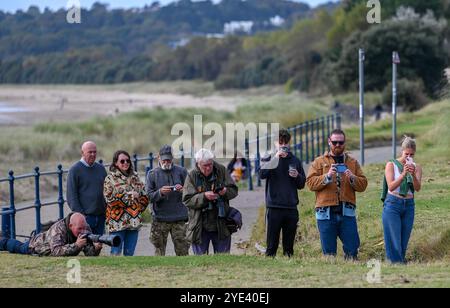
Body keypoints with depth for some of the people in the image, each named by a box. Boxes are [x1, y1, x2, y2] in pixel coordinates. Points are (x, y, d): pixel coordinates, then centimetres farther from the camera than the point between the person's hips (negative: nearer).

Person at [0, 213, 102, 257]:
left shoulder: (85, 229, -32)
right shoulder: (58, 229, -48)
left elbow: (90, 252, -32)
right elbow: (56, 251, -58)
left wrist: (96, 248, -55)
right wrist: (76, 245, -66)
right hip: (35, 245, -5)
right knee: (19, 247, 29)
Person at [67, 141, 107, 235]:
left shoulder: (101, 169, 14)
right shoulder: (74, 170, -3)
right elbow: (71, 196, -7)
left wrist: (107, 211, 11)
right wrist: (80, 214, -13)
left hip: (101, 216, 6)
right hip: (85, 216, -5)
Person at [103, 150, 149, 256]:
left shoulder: (135, 177, 15)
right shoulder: (110, 179, 0)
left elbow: (144, 197, 15)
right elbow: (110, 199, -10)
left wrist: (138, 210, 3)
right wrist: (128, 196, -12)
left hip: (134, 222, 5)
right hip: (118, 222, -5)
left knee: (129, 253, 7)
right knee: (116, 253, -6)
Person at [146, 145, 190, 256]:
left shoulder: (182, 172, 6)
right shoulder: (152, 174, 6)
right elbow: (149, 196, -1)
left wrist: (182, 190, -13)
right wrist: (160, 192, -20)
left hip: (179, 218, 0)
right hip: (160, 219, 0)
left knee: (182, 250, 0)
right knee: (159, 250, 3)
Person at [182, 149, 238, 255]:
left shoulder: (221, 170, 1)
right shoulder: (192, 176, -5)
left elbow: (234, 190, 3)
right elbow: (187, 200, -11)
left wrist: (226, 192, -19)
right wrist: (204, 196, -26)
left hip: (221, 225, 1)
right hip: (200, 227, -1)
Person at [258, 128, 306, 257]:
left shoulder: (295, 161, 13)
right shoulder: (268, 158, 5)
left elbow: (302, 184, 16)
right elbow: (262, 174, -15)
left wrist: (297, 176, -5)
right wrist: (276, 158, -19)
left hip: (291, 208, 3)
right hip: (274, 208, -3)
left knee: (289, 245, 6)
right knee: (272, 244, -3)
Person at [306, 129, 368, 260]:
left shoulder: (352, 162, 15)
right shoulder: (319, 162, 10)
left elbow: (363, 185, 9)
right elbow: (310, 183, -2)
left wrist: (352, 178, -10)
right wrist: (327, 176, -15)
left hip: (347, 212, 1)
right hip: (326, 213, -1)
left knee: (352, 249, -2)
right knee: (329, 252, 1)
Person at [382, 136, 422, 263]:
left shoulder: (416, 167, 5)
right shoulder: (391, 165, -4)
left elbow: (417, 188, -8)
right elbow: (391, 186, -15)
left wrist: (413, 175, -26)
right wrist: (403, 174, -27)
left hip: (409, 205, 4)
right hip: (393, 204, -4)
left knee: (404, 242, 5)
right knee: (394, 241, -8)